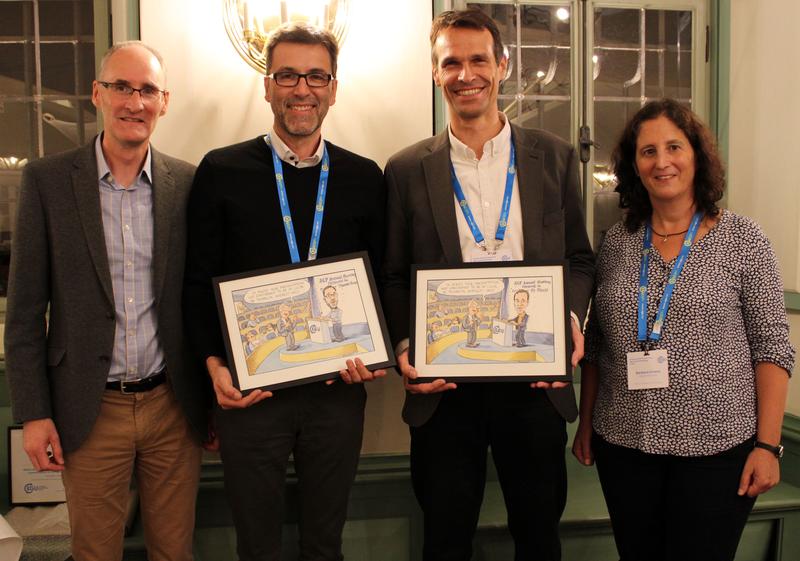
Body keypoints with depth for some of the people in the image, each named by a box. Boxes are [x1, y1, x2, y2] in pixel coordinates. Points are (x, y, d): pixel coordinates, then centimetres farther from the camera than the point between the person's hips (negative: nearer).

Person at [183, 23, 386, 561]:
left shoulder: (364, 178, 4)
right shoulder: (221, 171, -1)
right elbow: (198, 281, 0)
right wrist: (214, 364, -11)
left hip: (338, 389, 2)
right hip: (248, 389, -1)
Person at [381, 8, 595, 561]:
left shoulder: (554, 157, 4)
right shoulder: (407, 169, 1)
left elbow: (579, 258, 8)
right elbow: (394, 277, 4)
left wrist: (571, 319, -10)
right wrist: (405, 345, -12)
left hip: (536, 379, 1)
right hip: (443, 385, 0)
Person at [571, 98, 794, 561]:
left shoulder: (744, 240, -4)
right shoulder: (617, 242, 4)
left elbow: (772, 346, -4)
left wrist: (768, 444, -9)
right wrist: (586, 423, 8)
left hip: (717, 446, -3)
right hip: (623, 445, 3)